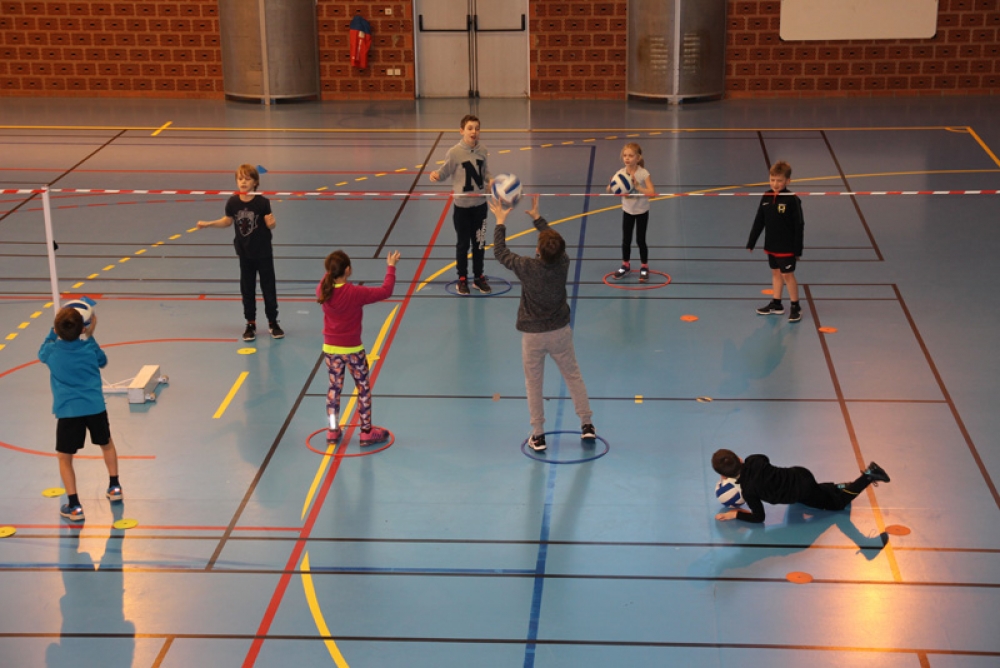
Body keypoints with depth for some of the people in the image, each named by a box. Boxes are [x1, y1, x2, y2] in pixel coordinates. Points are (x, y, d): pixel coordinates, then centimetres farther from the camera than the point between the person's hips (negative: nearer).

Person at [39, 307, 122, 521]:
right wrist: (89, 336, 20)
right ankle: (114, 487, 38)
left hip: (68, 411, -2)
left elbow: (42, 352, 20)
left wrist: (56, 330, 19)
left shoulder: (52, 351, -6)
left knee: (64, 458, 9)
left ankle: (74, 506, 2)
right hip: (95, 407, 2)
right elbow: (102, 361, 20)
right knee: (106, 444, 28)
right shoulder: (89, 347, -3)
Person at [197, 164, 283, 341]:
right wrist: (208, 224, 4)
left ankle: (273, 323, 19)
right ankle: (250, 324, 22)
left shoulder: (262, 202, -15)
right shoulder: (233, 202, -7)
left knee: (269, 288, 6)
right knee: (247, 289, 10)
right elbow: (228, 221, 9)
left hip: (263, 252, -3)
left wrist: (271, 222, -32)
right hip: (245, 253, 3)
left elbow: (270, 225, -10)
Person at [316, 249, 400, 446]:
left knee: (334, 387, 18)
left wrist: (331, 271, 24)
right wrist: (391, 267, -4)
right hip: (352, 350, -4)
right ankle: (367, 432, 16)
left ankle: (333, 430, 23)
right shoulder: (356, 293, -22)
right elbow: (385, 291, -15)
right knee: (364, 389, 11)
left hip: (330, 349, 4)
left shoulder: (323, 291, -9)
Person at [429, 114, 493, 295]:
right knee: (463, 243, 8)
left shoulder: (483, 151, -3)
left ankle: (479, 277, 28)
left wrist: (491, 180, -10)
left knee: (479, 243, 13)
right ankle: (462, 278, 23)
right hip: (462, 205, -3)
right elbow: (445, 172, -7)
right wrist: (436, 174, -28)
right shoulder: (454, 152, -14)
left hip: (480, 204, 3)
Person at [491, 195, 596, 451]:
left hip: (533, 335, -3)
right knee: (573, 376, 18)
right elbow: (554, 243, 8)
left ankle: (538, 436, 16)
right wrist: (536, 216, 15)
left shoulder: (527, 268, -22)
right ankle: (587, 425, 25)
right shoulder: (563, 264, -14)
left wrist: (500, 221, 3)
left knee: (534, 384, 11)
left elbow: (500, 252, -7)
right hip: (560, 331, 3)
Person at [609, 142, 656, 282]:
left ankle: (644, 267, 18)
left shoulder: (643, 173, -20)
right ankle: (625, 265, 29)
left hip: (642, 211, -3)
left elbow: (651, 192, -27)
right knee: (626, 240, 11)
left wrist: (638, 186, -38)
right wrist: (612, 185, -30)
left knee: (640, 240, 2)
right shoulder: (620, 173, -11)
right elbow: (609, 190, -8)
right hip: (627, 210, 3)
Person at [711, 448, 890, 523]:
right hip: (800, 475, 6)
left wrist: (736, 514, -5)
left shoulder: (748, 490, -26)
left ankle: (868, 476, 11)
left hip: (803, 490, -6)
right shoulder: (753, 460, -10)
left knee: (838, 502, 21)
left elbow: (758, 517, -14)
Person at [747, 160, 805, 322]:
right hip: (770, 246, 5)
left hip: (786, 247, -5)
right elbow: (759, 222, 8)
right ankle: (776, 304, 27)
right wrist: (751, 242, 10)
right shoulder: (766, 198, -1)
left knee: (788, 275, 0)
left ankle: (795, 307, 11)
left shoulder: (792, 200, -16)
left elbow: (799, 226, -12)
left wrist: (798, 249, -12)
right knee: (776, 273, 16)